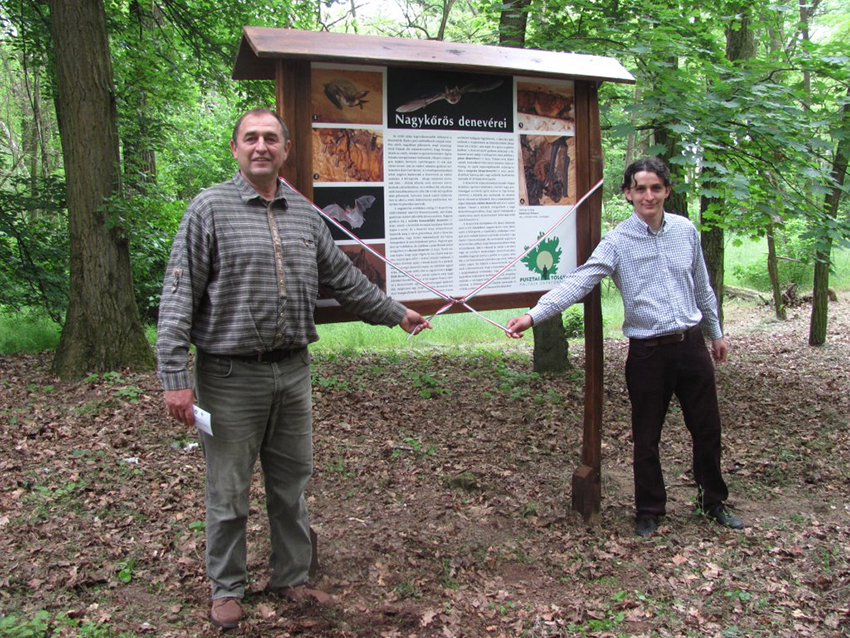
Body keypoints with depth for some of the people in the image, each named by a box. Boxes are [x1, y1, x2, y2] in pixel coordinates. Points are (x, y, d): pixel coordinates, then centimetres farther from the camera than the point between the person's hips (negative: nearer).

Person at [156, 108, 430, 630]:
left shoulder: (303, 213, 10)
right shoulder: (211, 208, -6)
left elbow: (344, 277, 21)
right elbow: (179, 297, -9)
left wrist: (395, 313, 26)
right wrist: (176, 378, -14)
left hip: (293, 371, 5)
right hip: (231, 375, -4)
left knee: (292, 483, 15)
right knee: (228, 491, 7)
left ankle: (292, 577, 32)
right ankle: (227, 588, 26)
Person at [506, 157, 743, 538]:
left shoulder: (685, 230, 4)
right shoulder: (617, 242, -9)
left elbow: (702, 287, 16)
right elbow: (578, 282, -21)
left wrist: (715, 331, 21)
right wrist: (533, 316, -33)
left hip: (691, 345, 4)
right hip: (648, 352, -3)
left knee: (707, 428, 14)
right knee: (647, 438, 8)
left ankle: (713, 501, 37)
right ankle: (649, 510, 28)